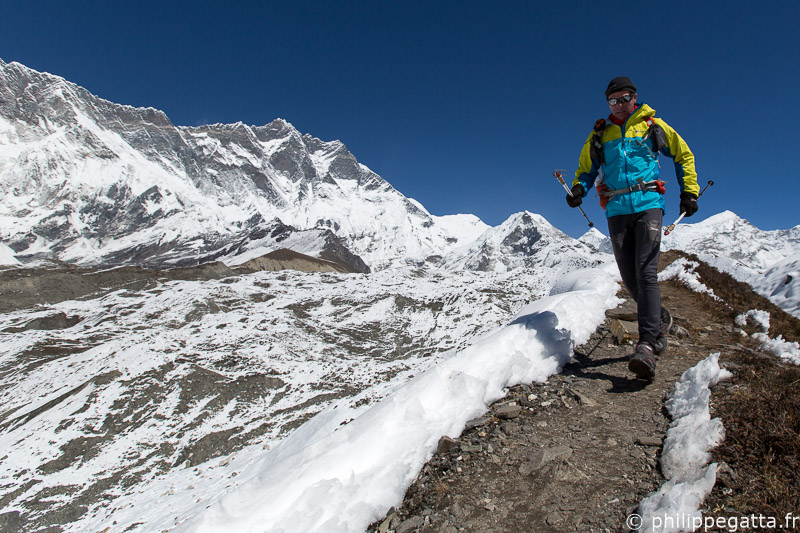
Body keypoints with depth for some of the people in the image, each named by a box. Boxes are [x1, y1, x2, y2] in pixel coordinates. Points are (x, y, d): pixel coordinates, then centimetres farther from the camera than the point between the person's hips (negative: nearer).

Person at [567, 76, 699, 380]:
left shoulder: (652, 125, 12)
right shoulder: (599, 135, 16)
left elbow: (683, 155, 20)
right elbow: (586, 168, 19)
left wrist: (689, 192, 12)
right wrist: (579, 188, -4)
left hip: (648, 205, -3)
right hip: (617, 210, 3)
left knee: (646, 273, -17)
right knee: (629, 278, 2)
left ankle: (646, 346, -22)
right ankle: (659, 319, 28)